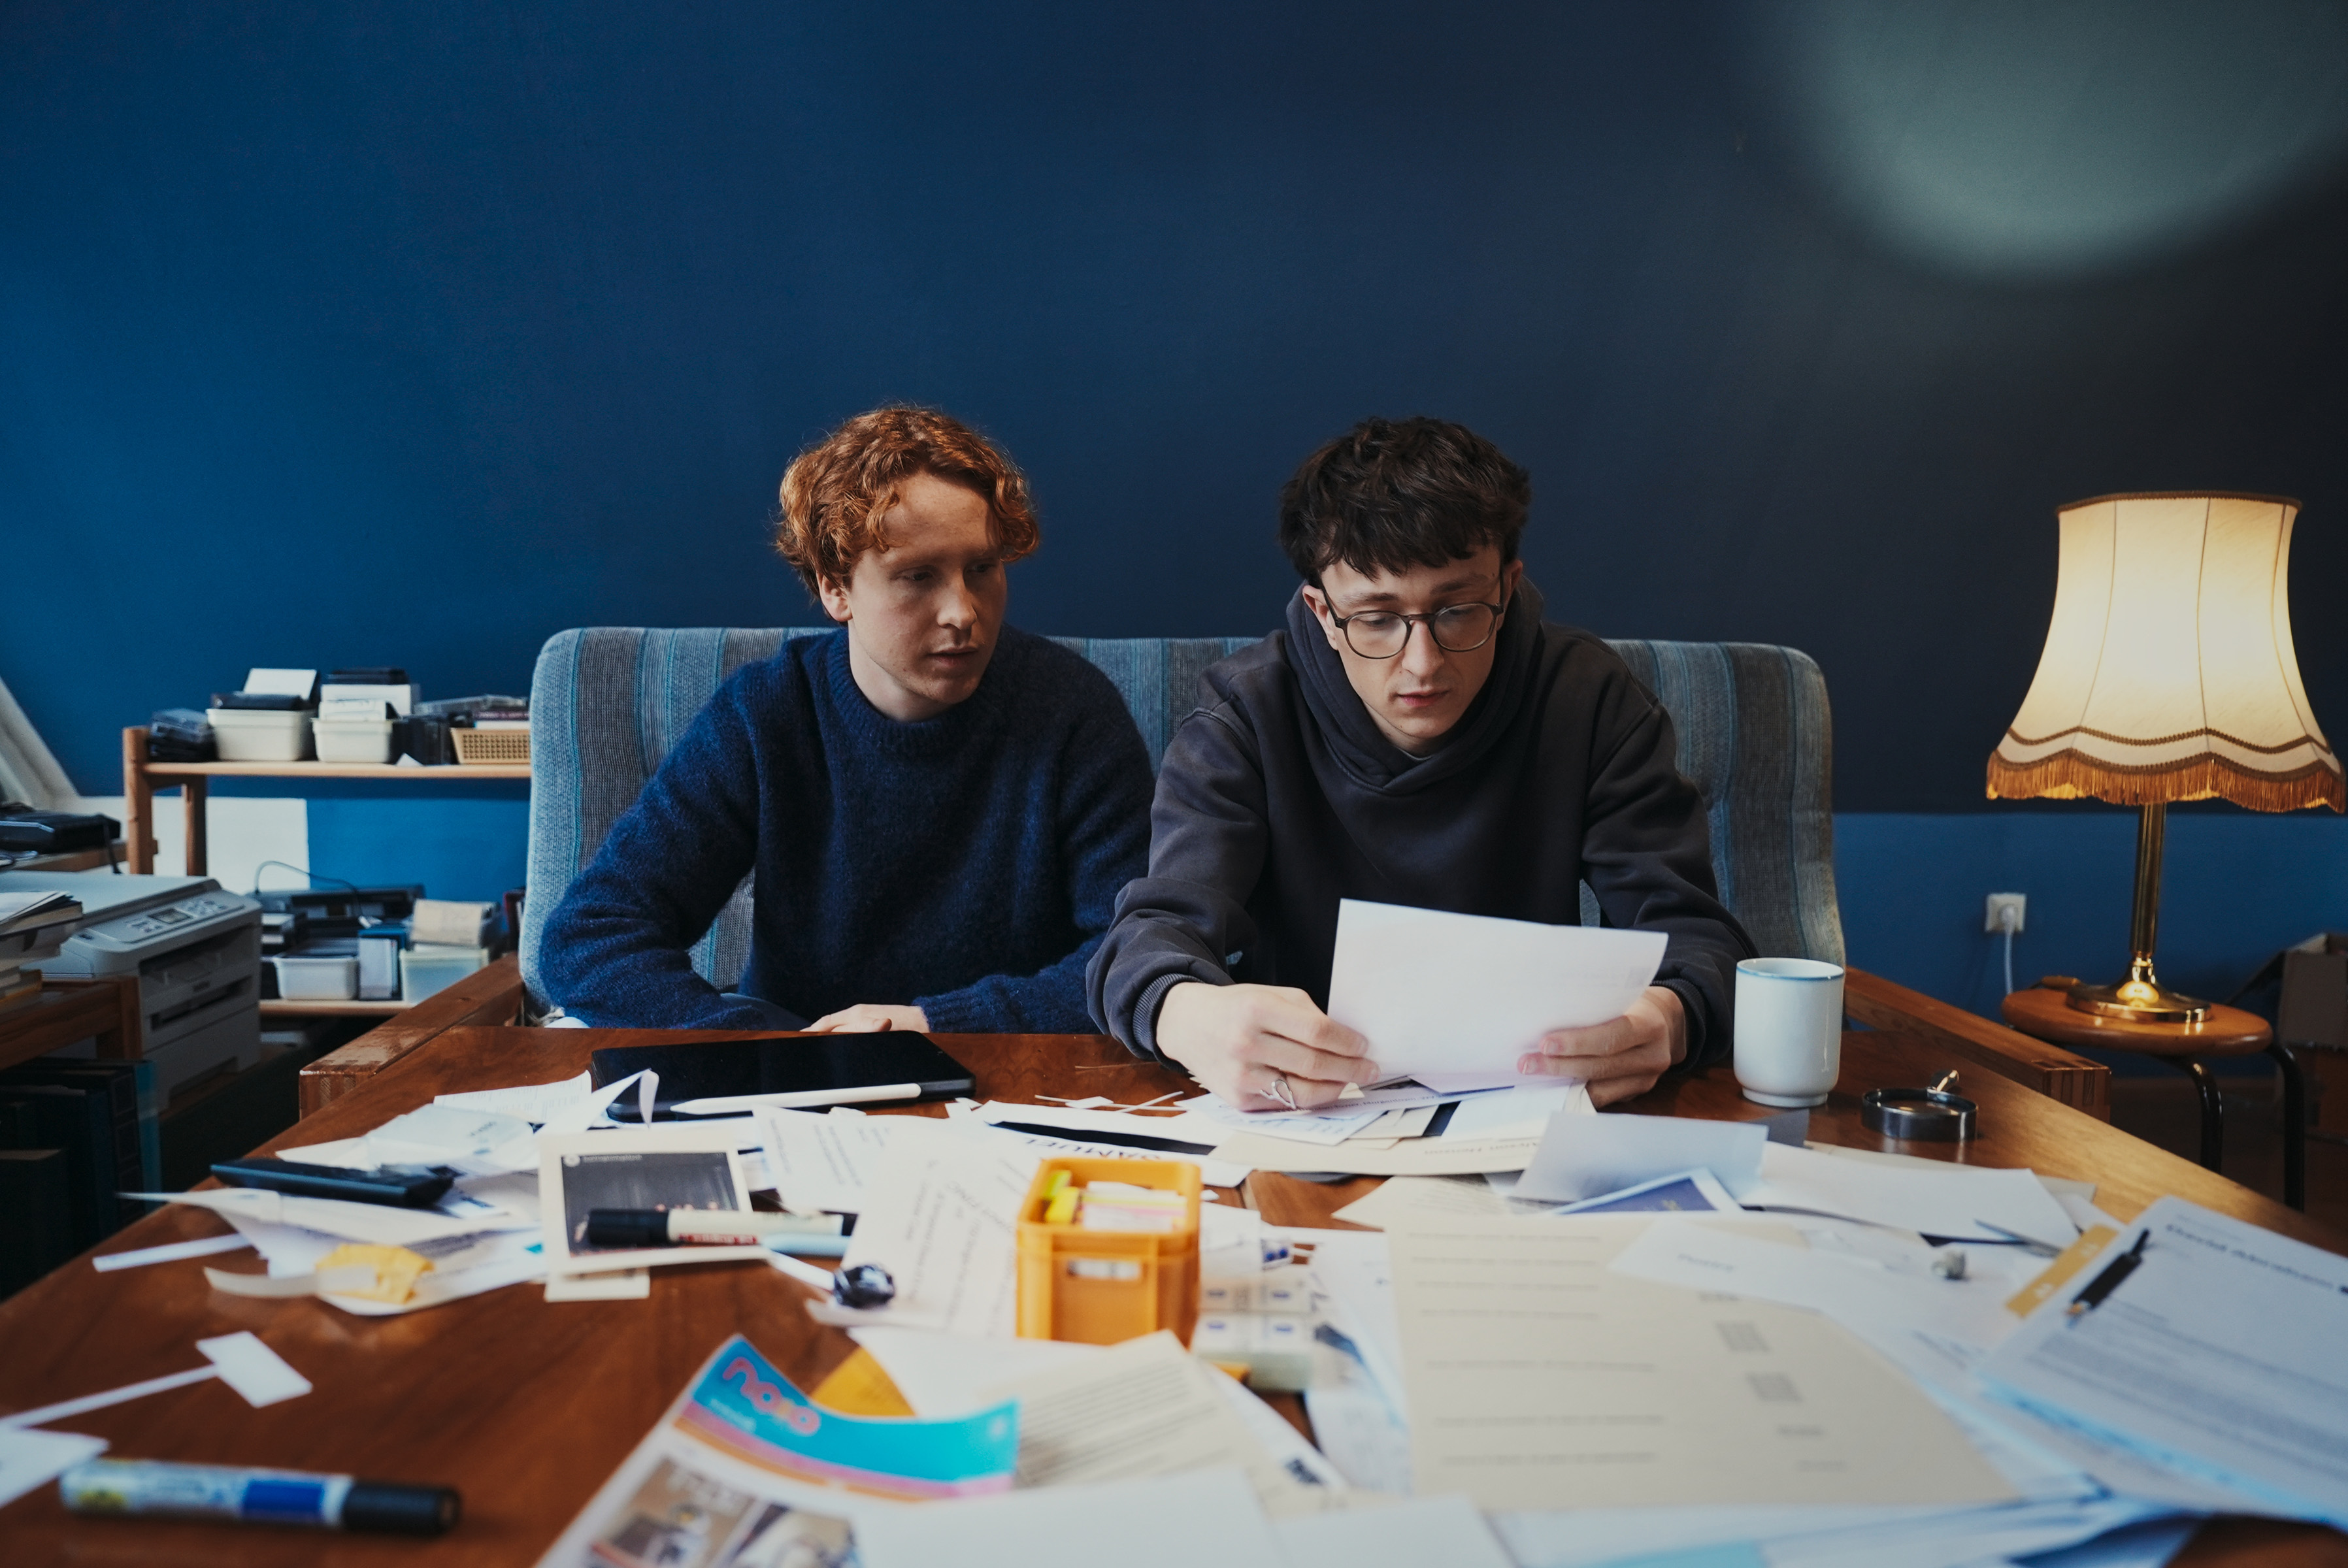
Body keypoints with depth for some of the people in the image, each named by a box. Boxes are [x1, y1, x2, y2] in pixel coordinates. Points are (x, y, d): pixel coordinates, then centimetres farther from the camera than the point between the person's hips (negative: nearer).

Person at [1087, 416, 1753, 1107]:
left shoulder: (1588, 699, -5)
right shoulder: (1244, 717, -8)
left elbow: (1694, 929, -8)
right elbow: (1157, 930, -17)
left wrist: (1663, 1019, -34)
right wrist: (1192, 1016, -43)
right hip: (1304, 1115, -1)